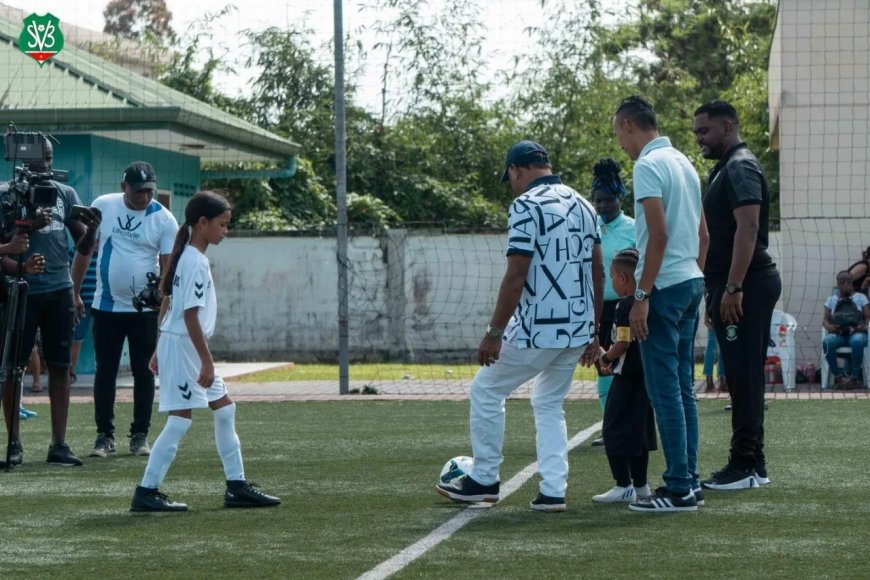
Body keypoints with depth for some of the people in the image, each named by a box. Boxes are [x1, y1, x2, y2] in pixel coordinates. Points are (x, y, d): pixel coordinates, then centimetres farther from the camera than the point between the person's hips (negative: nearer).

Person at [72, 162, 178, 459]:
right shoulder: (103, 206, -2)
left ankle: (140, 436, 13)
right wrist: (74, 292, 5)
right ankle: (104, 436, 11)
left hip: (145, 309, -1)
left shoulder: (164, 219, -6)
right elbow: (84, 250, 6)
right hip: (106, 306, 1)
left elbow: (168, 264, -7)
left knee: (143, 372, 4)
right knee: (105, 371, 4)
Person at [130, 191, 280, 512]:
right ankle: (146, 492, -4)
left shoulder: (186, 257, 13)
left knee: (225, 409, 13)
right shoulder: (196, 263, -17)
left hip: (175, 343, 10)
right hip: (183, 345, -10)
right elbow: (191, 315, -22)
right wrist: (207, 361, -21)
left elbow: (167, 303, 17)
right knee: (180, 419, -7)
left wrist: (160, 350, 21)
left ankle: (237, 486, 17)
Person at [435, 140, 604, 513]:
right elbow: (598, 272, 13)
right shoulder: (583, 205, 13)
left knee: (486, 391, 10)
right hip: (577, 329, 7)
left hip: (537, 329, -7)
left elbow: (516, 276, -17)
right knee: (550, 405, 17)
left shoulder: (527, 205, -11)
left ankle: (484, 480, 16)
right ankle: (553, 492, 7)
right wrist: (594, 333, 19)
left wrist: (494, 333, -12)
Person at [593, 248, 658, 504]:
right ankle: (640, 484, 19)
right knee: (639, 429, 15)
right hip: (645, 376, 9)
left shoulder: (626, 306, -16)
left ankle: (623, 485, -6)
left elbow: (622, 344, -21)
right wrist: (613, 358, 19)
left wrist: (606, 358, -3)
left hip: (627, 377, -9)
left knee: (615, 430, -3)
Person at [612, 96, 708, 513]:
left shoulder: (648, 166, -12)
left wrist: (642, 295, -18)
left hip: (665, 287, -9)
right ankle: (688, 478, 16)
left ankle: (679, 490, -6)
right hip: (692, 282, 9)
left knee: (665, 390, -6)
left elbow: (659, 234, -20)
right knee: (682, 387, 13)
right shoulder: (684, 163, 16)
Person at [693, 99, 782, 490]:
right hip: (731, 286, 10)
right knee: (742, 376, 11)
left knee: (743, 375, -9)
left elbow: (747, 228, -22)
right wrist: (716, 292, 21)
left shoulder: (739, 168, -12)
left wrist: (732, 288, -26)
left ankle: (746, 465, -8)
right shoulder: (726, 169, 20)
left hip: (745, 286, -10)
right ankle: (750, 463, 15)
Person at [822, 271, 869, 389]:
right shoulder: (831, 299, 20)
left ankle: (854, 377, -28)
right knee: (827, 342, -36)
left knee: (857, 341, -41)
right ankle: (838, 376, -24)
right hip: (837, 334, 2)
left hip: (856, 333, -2)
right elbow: (825, 319, 13)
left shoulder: (860, 297, 16)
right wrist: (828, 326, -12)